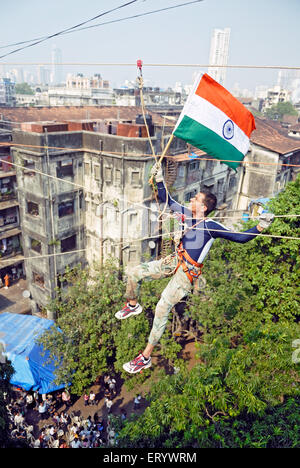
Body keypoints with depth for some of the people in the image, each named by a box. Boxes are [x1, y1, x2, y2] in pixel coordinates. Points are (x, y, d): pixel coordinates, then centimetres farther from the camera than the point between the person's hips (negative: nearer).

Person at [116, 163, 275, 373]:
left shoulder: (211, 226, -18)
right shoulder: (187, 214, 0)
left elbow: (240, 237, -19)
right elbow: (167, 201, 13)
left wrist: (261, 226, -32)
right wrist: (159, 179, 7)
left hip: (187, 272, -7)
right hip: (174, 261, 7)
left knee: (162, 308, -11)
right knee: (133, 273, 7)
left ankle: (146, 357, 3)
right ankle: (133, 305, 36)